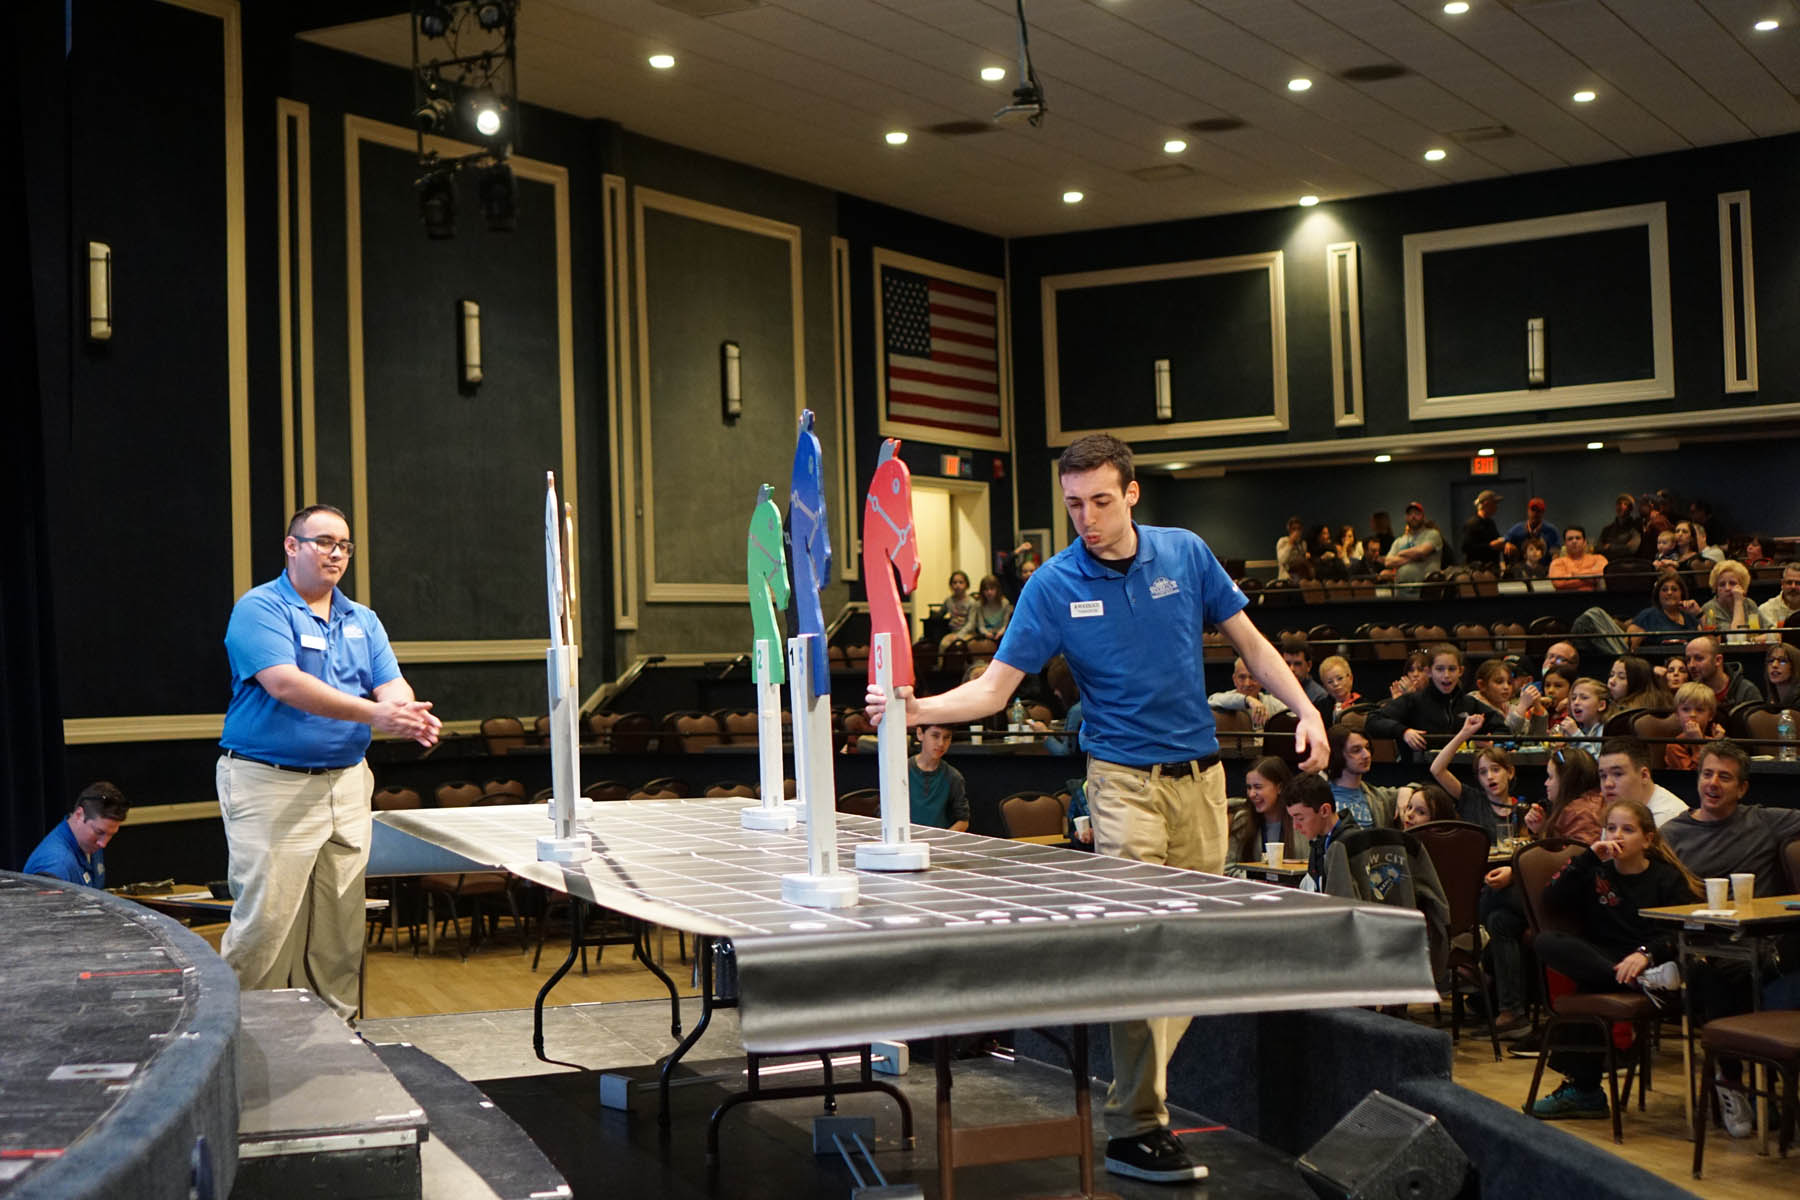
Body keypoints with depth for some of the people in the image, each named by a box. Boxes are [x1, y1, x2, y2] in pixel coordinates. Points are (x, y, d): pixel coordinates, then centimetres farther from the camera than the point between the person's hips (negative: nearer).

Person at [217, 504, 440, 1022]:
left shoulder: (363, 621, 16)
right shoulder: (260, 608, -5)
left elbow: (391, 685, 6)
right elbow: (285, 684, -20)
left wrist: (410, 715, -21)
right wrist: (375, 713, -27)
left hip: (346, 783, 6)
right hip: (270, 784, -6)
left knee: (341, 922, 8)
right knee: (267, 918, -7)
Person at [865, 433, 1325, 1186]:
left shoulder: (1185, 553, 2)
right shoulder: (1054, 585, -6)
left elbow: (1248, 641, 11)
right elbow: (995, 687, -8)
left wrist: (1305, 709, 0)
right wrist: (917, 708, -25)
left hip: (1202, 776, 4)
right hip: (1125, 779, -4)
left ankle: (1139, 1088, 20)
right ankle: (1136, 1129, -8)